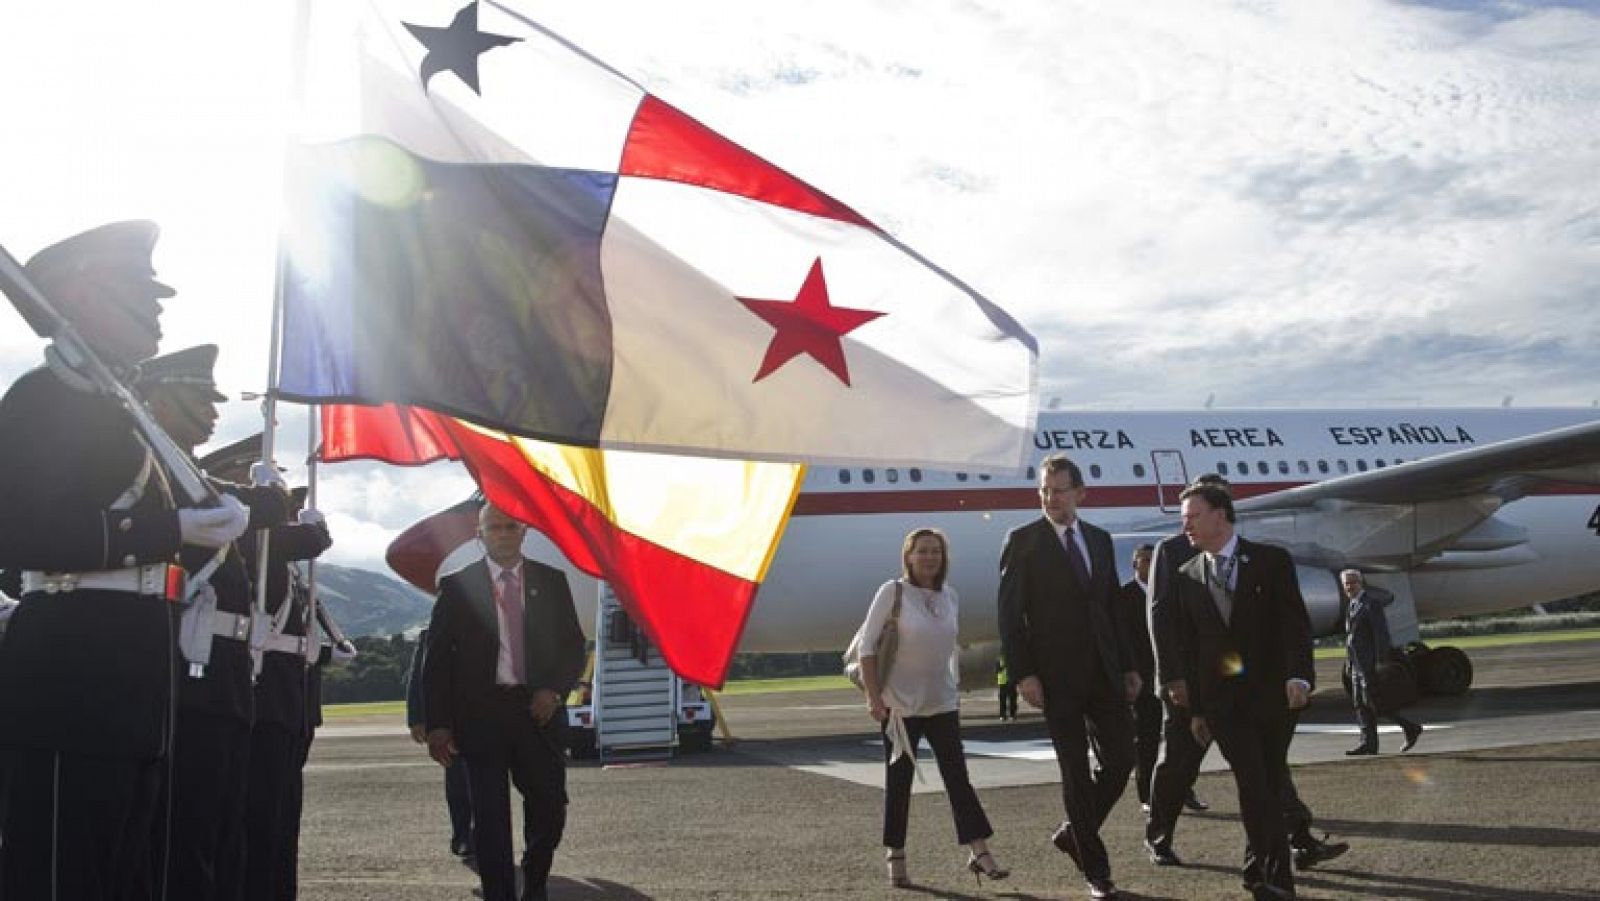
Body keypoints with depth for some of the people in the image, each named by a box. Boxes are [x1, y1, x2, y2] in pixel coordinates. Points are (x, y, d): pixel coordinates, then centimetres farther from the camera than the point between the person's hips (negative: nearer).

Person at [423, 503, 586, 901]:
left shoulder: (551, 581, 8)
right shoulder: (457, 586, 2)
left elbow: (573, 645, 11)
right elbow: (437, 659, 1)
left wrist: (554, 690, -6)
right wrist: (437, 725, -5)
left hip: (538, 709, 2)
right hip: (481, 714, -2)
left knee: (550, 809, 6)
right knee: (490, 818, 0)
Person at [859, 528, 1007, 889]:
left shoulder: (950, 597, 6)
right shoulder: (893, 592, -9)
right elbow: (867, 646, -8)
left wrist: (956, 693, 14)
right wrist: (874, 697, -13)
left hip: (942, 704, 4)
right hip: (900, 705, -4)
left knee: (957, 776, -1)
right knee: (898, 781, 4)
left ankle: (979, 852, 0)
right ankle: (896, 858, 15)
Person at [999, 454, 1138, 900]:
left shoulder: (1100, 539, 12)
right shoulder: (1022, 541, -4)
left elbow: (1112, 608, 16)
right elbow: (1010, 614, -7)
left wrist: (1128, 666, 11)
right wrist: (1023, 674, -14)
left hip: (1103, 673, 5)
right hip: (1057, 677, -5)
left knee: (1120, 760, 5)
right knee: (1076, 772, 2)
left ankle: (1074, 832, 27)